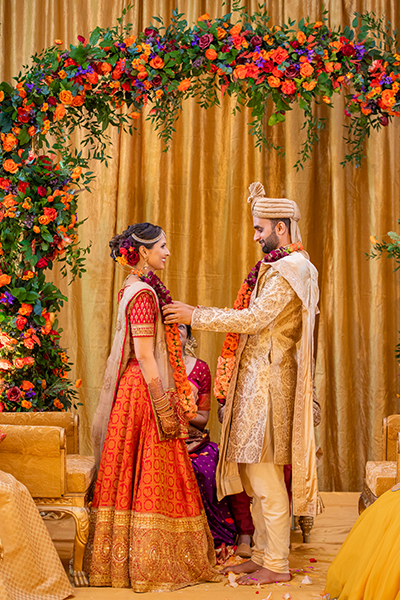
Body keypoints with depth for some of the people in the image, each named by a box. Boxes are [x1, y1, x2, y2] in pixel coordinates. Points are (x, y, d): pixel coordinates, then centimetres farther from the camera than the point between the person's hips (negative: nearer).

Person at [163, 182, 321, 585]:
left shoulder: (287, 269, -13)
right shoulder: (293, 266, 18)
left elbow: (256, 318, -22)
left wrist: (196, 316, -15)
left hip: (267, 381, -10)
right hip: (257, 379, 10)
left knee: (265, 477, -5)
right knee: (258, 477, 13)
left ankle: (277, 566, 3)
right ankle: (264, 555, 21)